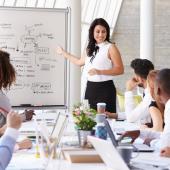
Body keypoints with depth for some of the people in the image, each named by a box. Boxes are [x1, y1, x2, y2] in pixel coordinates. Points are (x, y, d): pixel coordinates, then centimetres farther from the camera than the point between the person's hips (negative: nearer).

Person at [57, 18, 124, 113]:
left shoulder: (110, 47, -6)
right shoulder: (90, 48, 14)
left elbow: (120, 70, -11)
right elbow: (80, 62, 32)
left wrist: (100, 72, -21)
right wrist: (63, 53, 40)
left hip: (105, 88, -6)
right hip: (90, 88, 6)